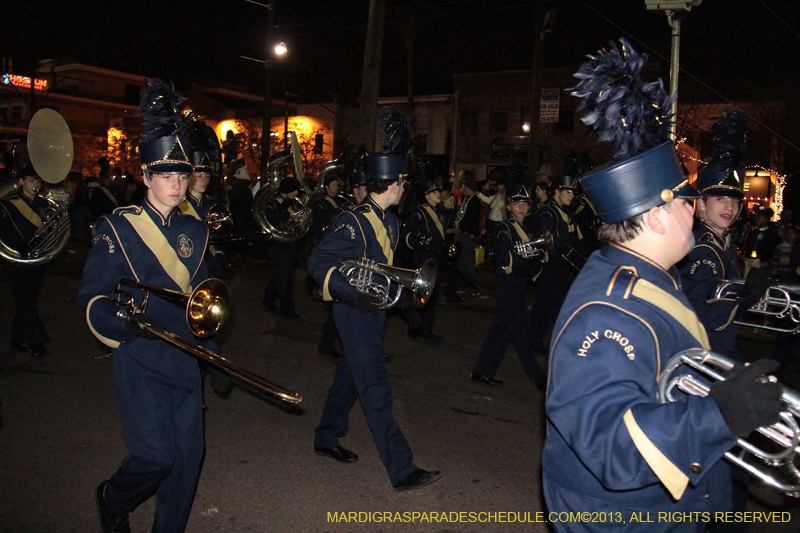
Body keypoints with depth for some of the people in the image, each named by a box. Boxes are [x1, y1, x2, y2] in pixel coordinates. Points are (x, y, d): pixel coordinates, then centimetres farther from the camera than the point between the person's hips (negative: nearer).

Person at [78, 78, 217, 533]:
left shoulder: (195, 230, 10)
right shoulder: (118, 228, -6)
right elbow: (92, 296, -9)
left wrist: (213, 355, 15)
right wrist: (120, 318, -30)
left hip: (186, 356, 5)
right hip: (141, 358, -5)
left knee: (189, 453, 8)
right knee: (156, 454, -6)